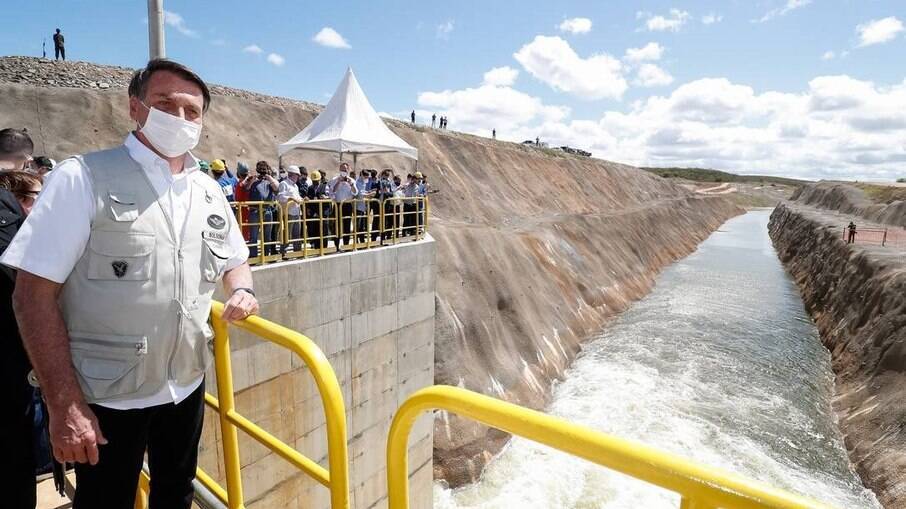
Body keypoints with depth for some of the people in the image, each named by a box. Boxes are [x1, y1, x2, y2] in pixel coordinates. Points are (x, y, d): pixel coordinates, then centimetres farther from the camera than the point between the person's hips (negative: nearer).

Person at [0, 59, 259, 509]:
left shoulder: (208, 191, 3)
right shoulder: (84, 178, -12)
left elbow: (234, 260, 17)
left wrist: (241, 291, -7)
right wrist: (63, 404, -17)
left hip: (187, 385, 5)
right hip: (107, 395, -4)